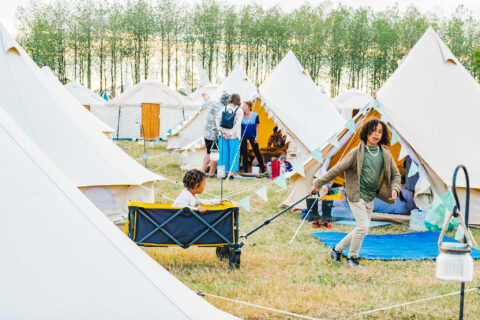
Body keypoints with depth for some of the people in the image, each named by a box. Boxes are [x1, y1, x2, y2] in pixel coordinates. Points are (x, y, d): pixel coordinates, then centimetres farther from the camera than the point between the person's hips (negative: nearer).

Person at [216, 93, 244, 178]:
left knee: (223, 153, 8)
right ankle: (232, 172, 1)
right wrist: (231, 134, -11)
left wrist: (222, 132, -3)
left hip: (223, 135, 2)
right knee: (233, 154, 5)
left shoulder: (223, 109, 3)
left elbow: (218, 121, -3)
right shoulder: (239, 110, -4)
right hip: (234, 136, -2)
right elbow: (237, 123, -11)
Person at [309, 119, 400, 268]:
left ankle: (337, 250, 27)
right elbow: (337, 169, -6)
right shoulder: (357, 152, -9)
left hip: (370, 198, 6)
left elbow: (395, 174, 17)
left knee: (360, 230, 8)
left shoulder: (385, 154, 5)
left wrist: (395, 189, -4)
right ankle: (352, 257, 5)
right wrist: (318, 184, -5)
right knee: (363, 227, -15)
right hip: (356, 195, -6)